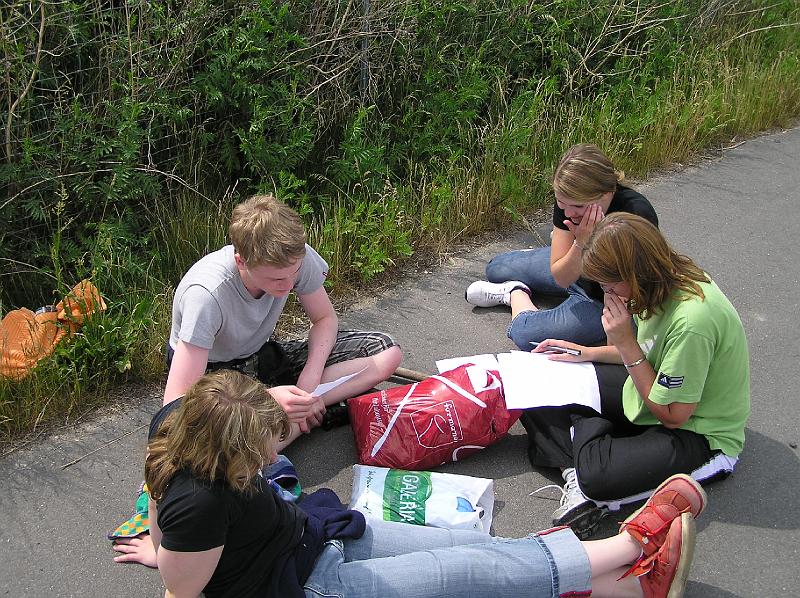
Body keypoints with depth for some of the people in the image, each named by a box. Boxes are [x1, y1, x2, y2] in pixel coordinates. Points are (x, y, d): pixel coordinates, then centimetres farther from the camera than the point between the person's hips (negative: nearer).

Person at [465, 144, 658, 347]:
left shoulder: (637, 214, -36)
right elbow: (561, 278, -16)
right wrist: (581, 245, -35)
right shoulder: (567, 200, -21)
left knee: (526, 334, -24)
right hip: (572, 272, 6)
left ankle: (514, 293, 5)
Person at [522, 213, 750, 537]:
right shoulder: (666, 281, -8)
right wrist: (588, 353, 2)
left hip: (700, 435, -9)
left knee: (599, 477, -36)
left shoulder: (692, 321, -34)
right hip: (655, 390, 9)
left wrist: (625, 343, -25)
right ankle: (576, 471, -19)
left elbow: (672, 416, -23)